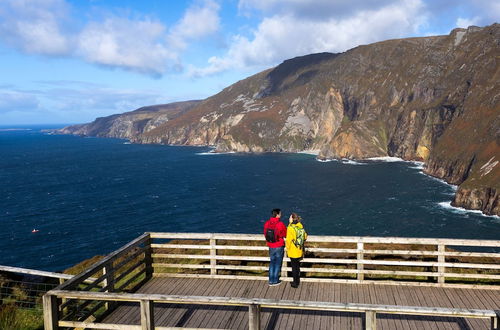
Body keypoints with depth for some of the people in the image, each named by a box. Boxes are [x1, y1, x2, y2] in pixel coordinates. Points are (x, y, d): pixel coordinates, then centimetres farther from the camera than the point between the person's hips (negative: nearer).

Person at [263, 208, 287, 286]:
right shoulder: (280, 224, -20)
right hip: (279, 246, -4)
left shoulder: (267, 223, -6)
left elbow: (265, 234, 6)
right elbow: (286, 235, -6)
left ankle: (271, 281, 20)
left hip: (271, 246, 4)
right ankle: (275, 281, 18)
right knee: (278, 263, 10)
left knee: (272, 262, 17)